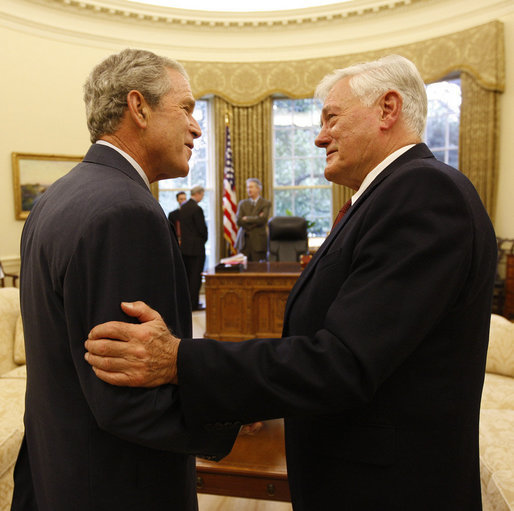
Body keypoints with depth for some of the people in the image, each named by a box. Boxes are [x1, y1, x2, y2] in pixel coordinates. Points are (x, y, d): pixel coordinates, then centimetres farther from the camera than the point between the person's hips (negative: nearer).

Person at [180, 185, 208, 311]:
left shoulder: (183, 207, 9)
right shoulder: (197, 209, -17)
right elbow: (202, 228, -16)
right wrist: (204, 239, 3)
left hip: (185, 246, 8)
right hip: (196, 247, -8)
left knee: (187, 275, 15)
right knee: (196, 276, -1)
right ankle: (193, 304, 4)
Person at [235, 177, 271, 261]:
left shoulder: (266, 203, 2)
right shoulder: (242, 203, 12)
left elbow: (262, 219, -15)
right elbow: (239, 221, -1)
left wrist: (246, 218, -5)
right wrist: (256, 219, -8)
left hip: (258, 242, -3)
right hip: (243, 242, 3)